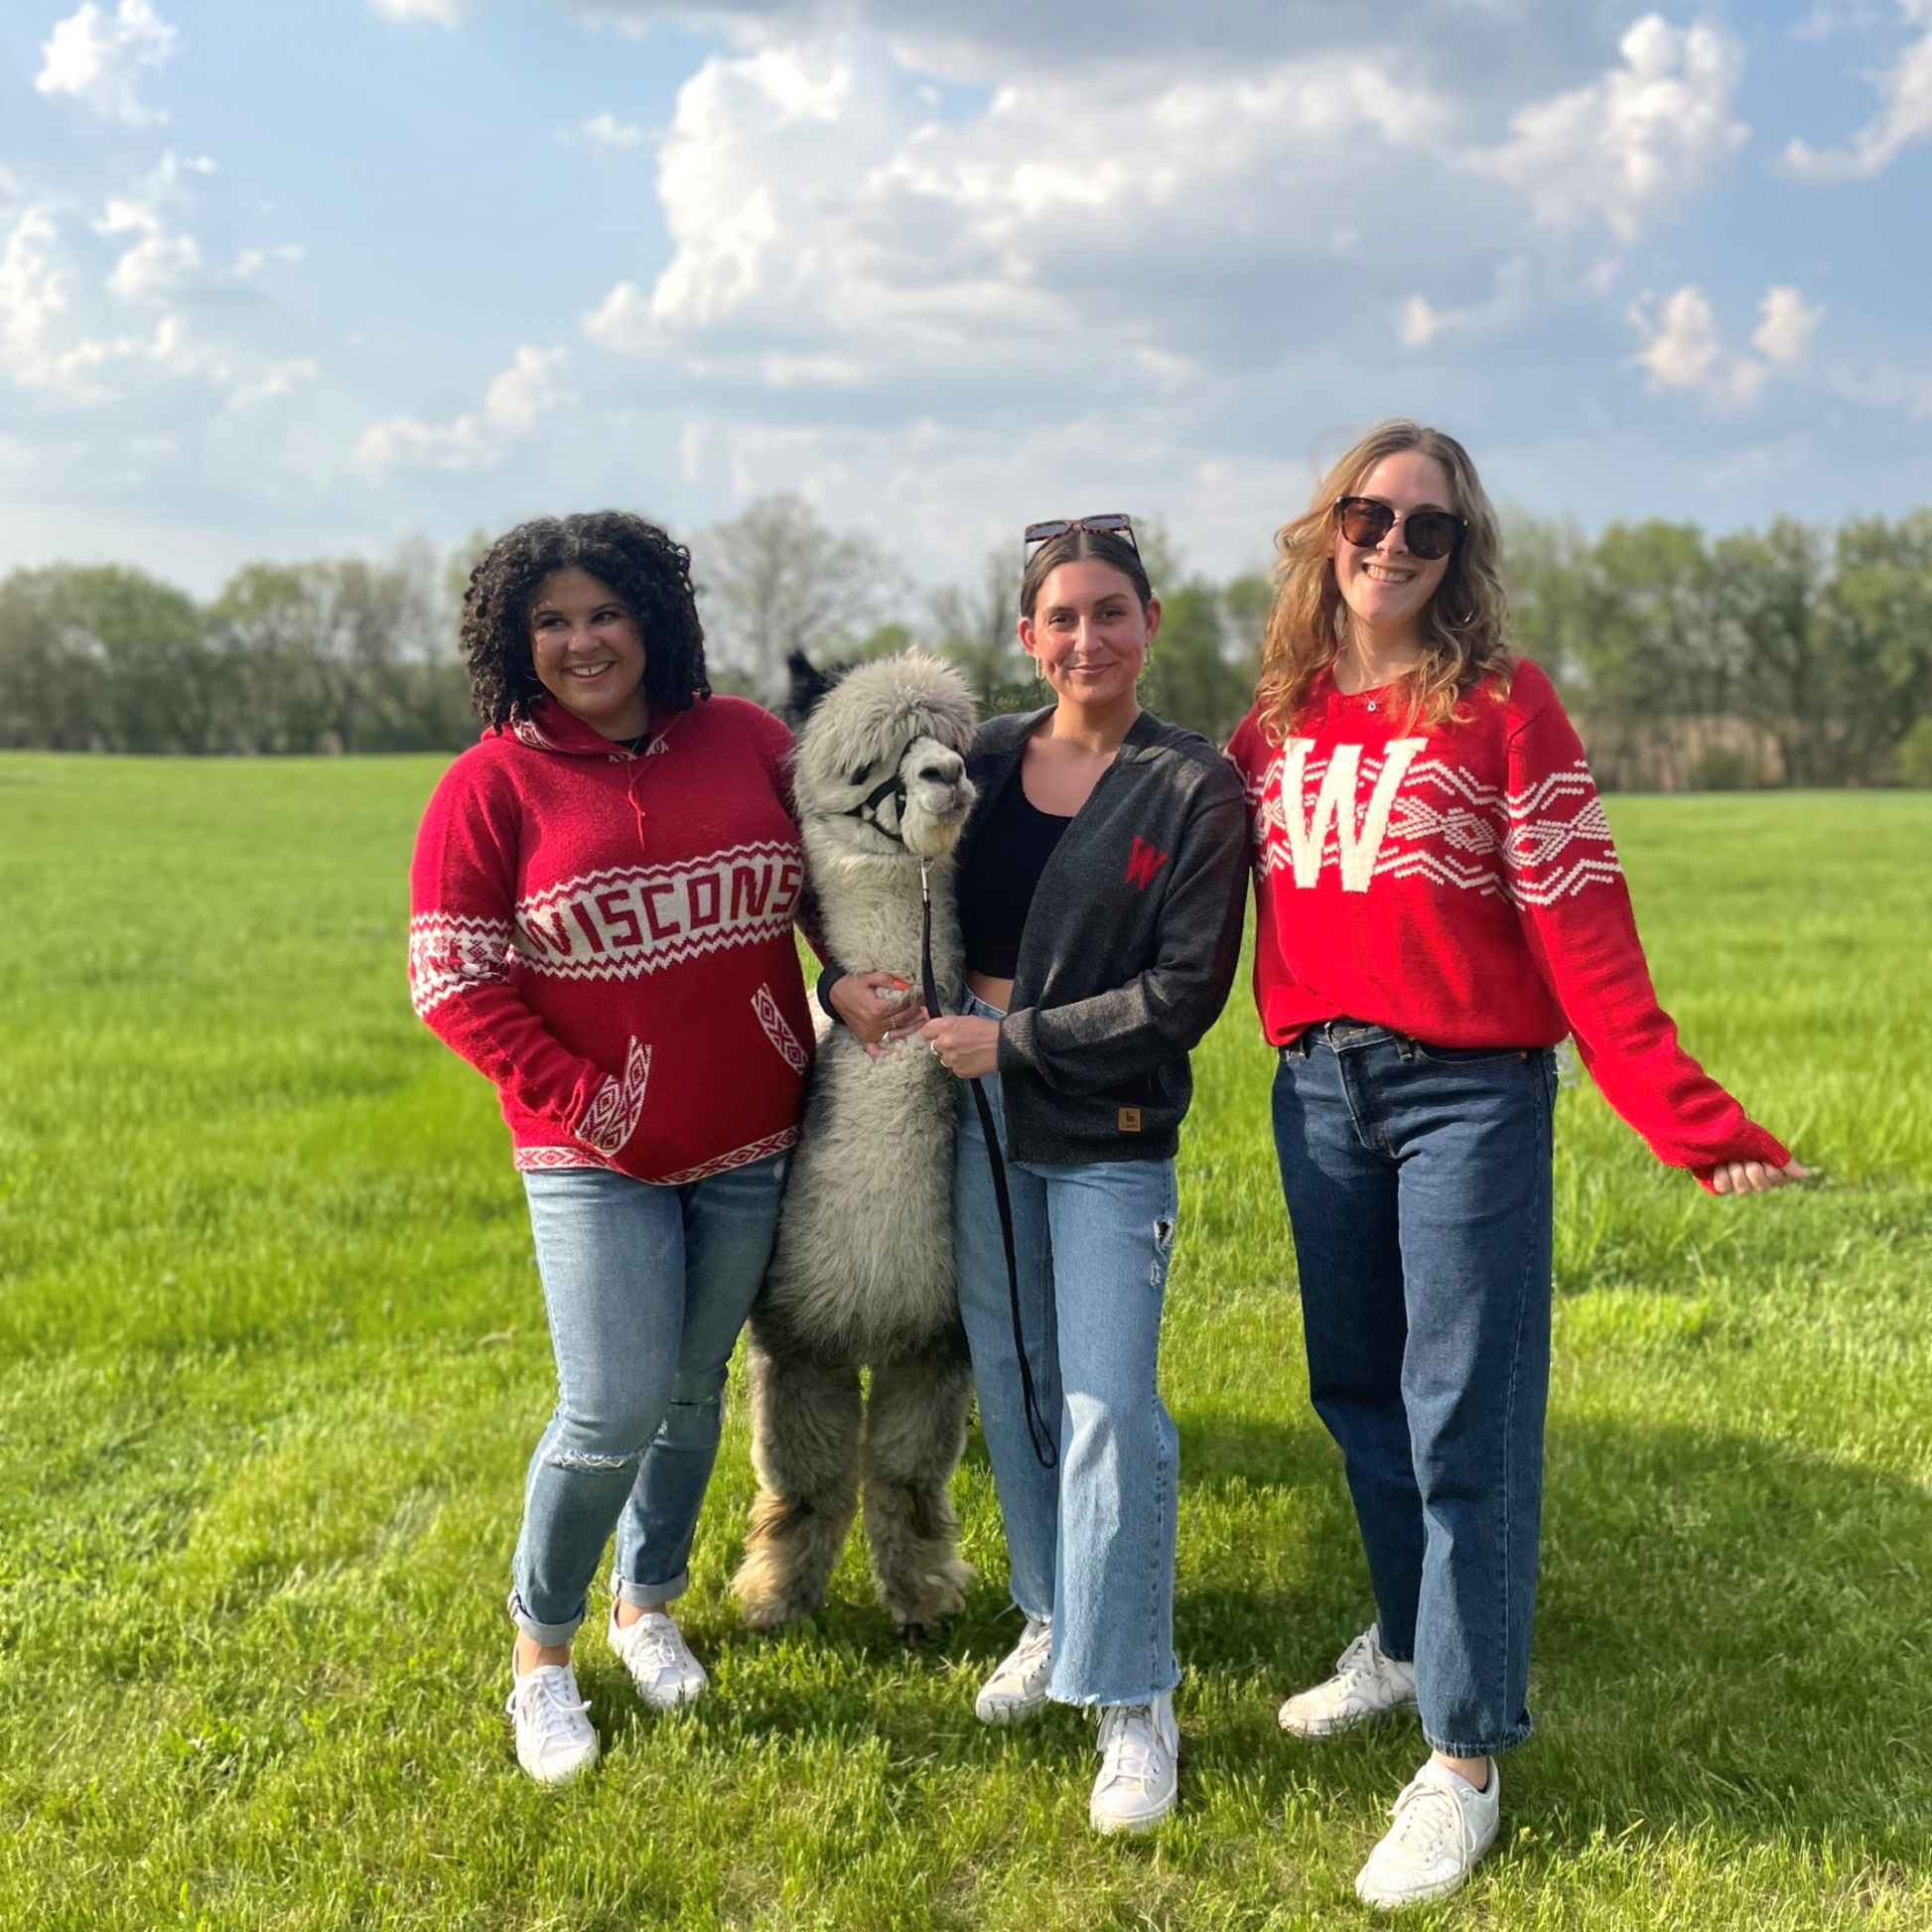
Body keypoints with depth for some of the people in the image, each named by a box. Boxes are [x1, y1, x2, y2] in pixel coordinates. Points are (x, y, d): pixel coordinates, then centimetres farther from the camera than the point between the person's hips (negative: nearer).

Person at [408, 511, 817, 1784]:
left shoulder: (744, 740, 0)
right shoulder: (493, 786, -9)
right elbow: (452, 980, -9)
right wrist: (576, 1099, -15)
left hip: (752, 1143, 4)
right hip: (596, 1156, -3)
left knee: (695, 1389, 15)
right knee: (615, 1408, -9)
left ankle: (650, 1603, 38)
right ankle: (541, 1654, 14)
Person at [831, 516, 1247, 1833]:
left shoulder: (1196, 789, -8)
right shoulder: (985, 761, 4)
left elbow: (1187, 990, -12)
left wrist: (1014, 1040, -13)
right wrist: (849, 977, -4)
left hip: (1110, 1136, -5)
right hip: (980, 1117, 5)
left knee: (1107, 1409, -7)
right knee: (1011, 1381, 15)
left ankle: (1135, 1699, 5)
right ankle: (1055, 1618, 34)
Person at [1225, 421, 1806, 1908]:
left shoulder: (1505, 704, -7)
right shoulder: (1276, 718, 8)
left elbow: (1581, 930, -14)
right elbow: (1229, 898, 12)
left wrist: (1692, 1123, -21)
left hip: (1470, 1095, -5)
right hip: (1320, 1088, 5)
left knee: (1465, 1422, -2)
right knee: (1356, 1390, 17)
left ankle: (1466, 1758, 9)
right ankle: (1409, 1639, 38)